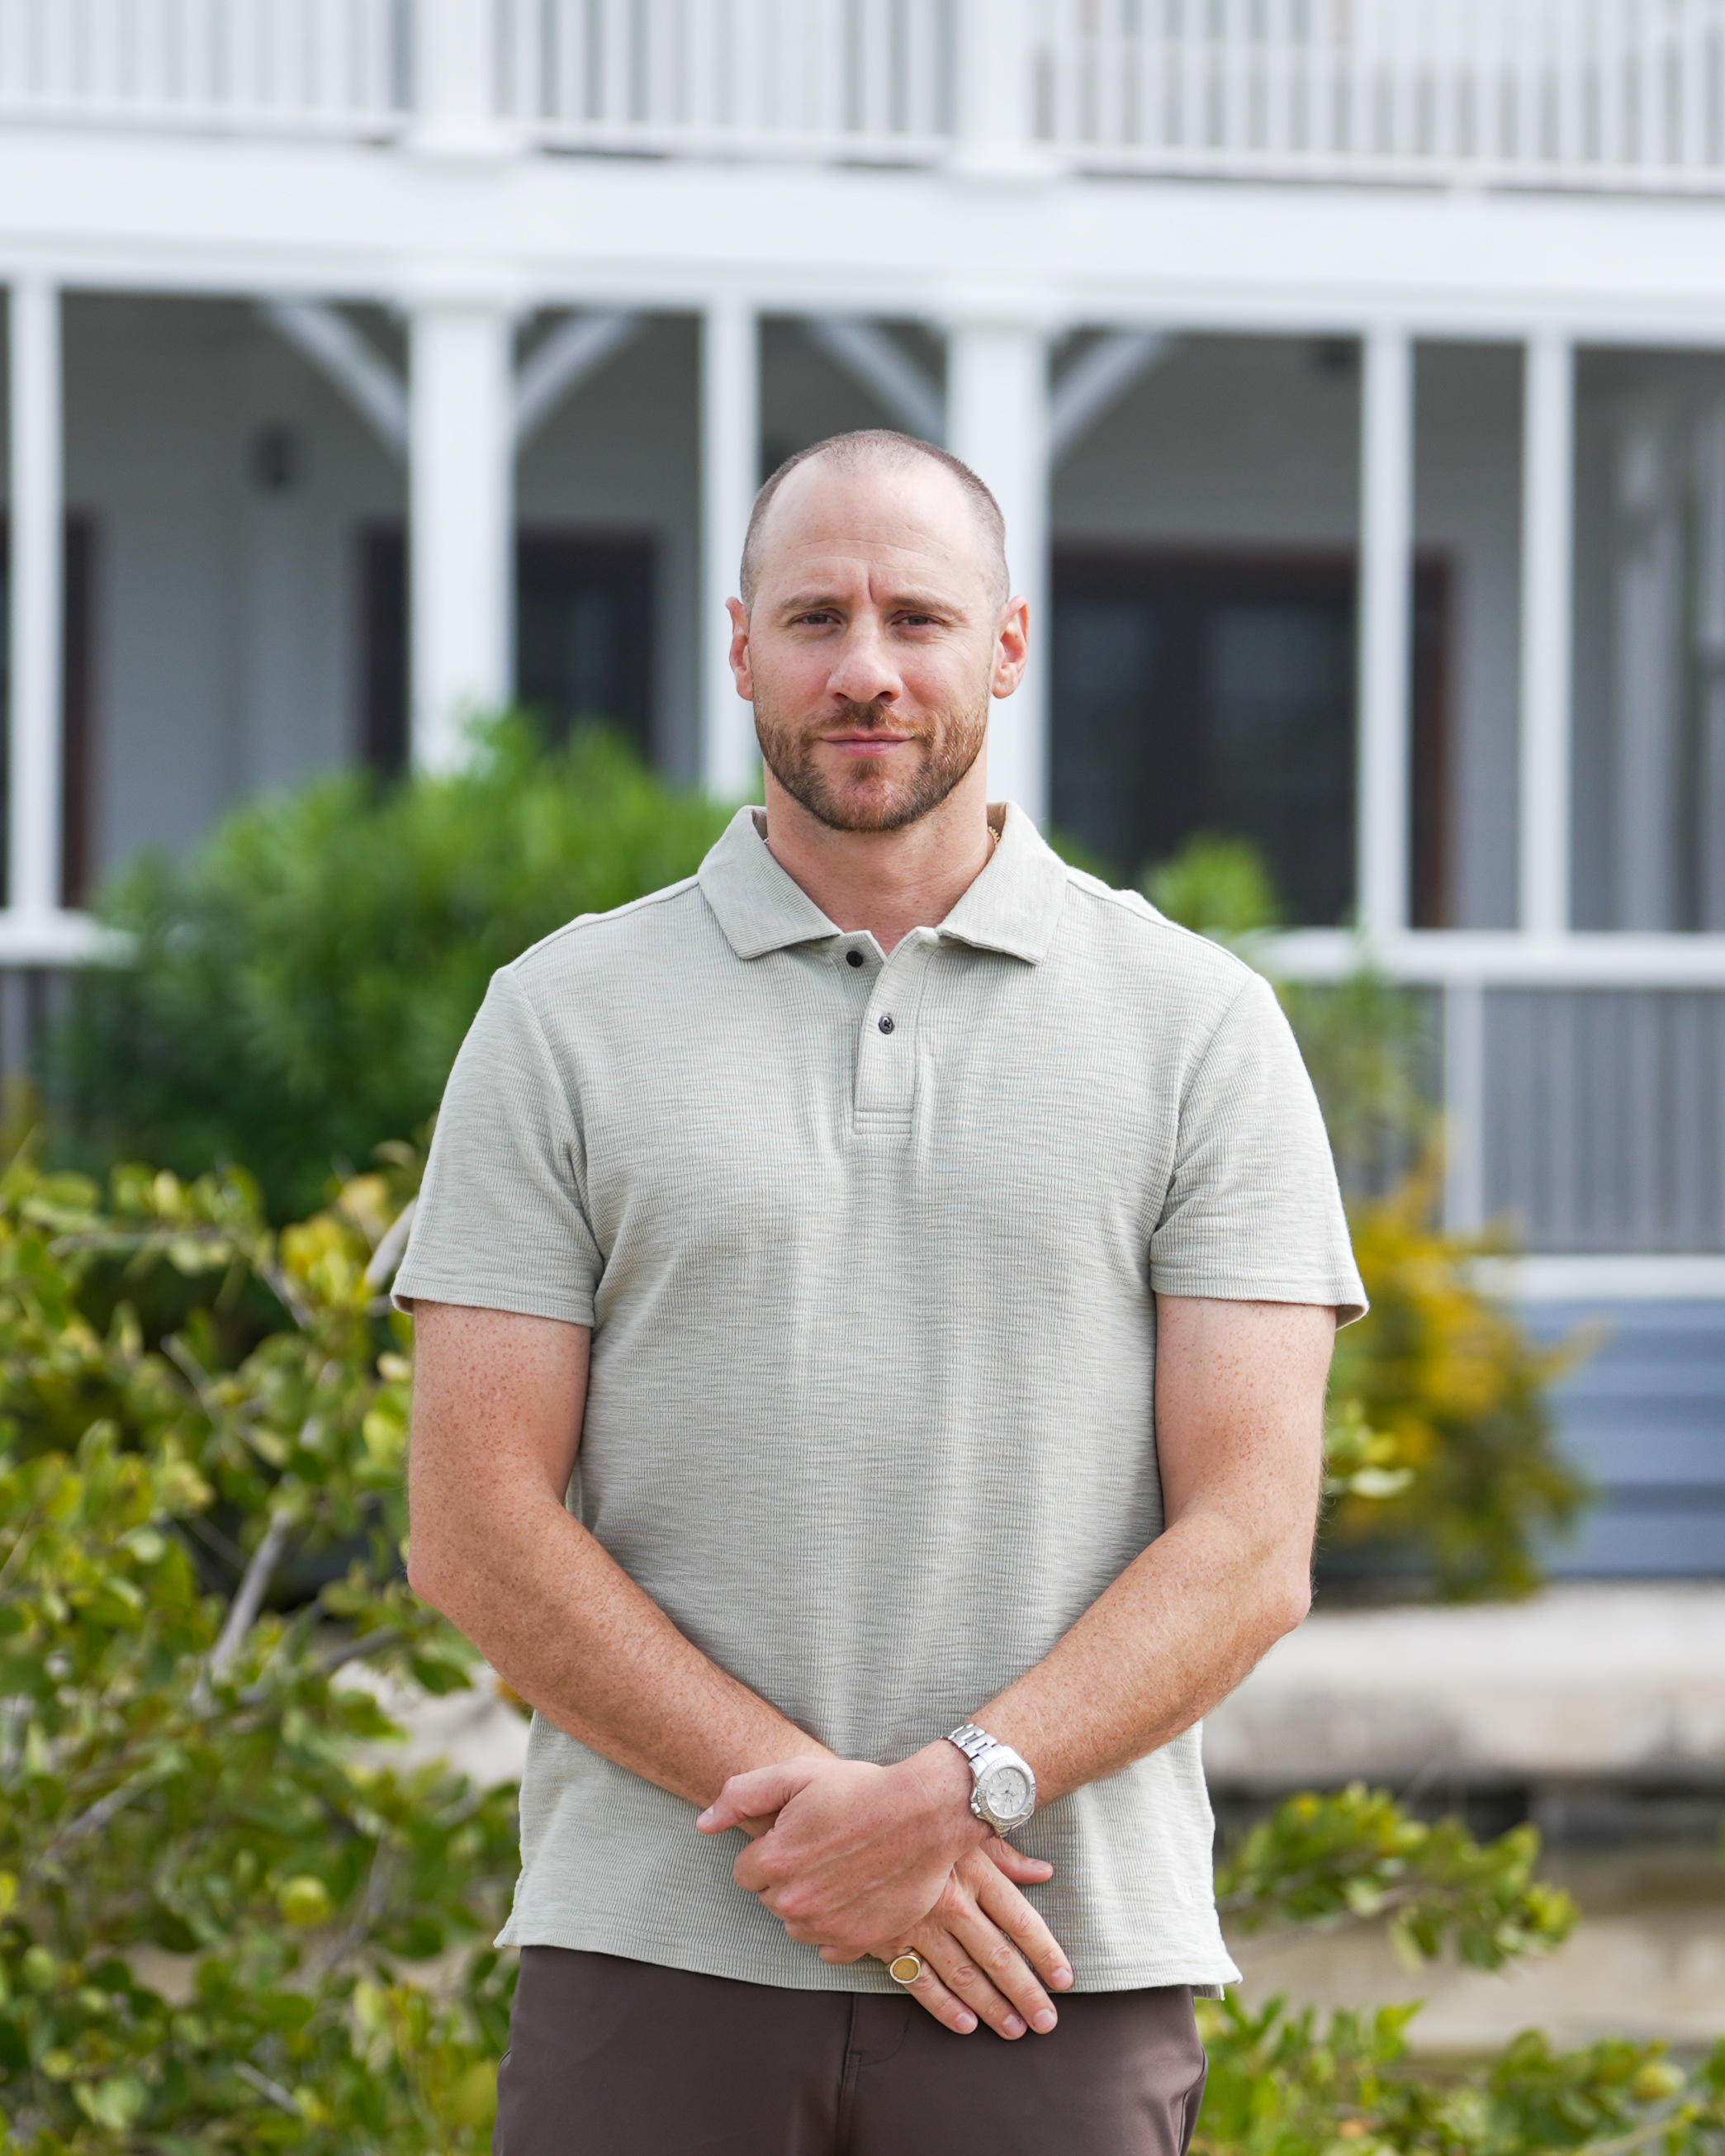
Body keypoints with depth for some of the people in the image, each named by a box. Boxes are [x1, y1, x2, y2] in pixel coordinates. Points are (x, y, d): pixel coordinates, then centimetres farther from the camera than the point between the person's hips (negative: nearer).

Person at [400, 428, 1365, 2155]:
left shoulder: (1197, 1025, 6)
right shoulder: (565, 1019, 7)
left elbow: (1249, 1544, 0)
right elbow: (475, 1530, 0)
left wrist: (958, 1791, -15)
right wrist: (814, 1812, -11)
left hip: (1064, 1967, 0)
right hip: (655, 1951, 0)